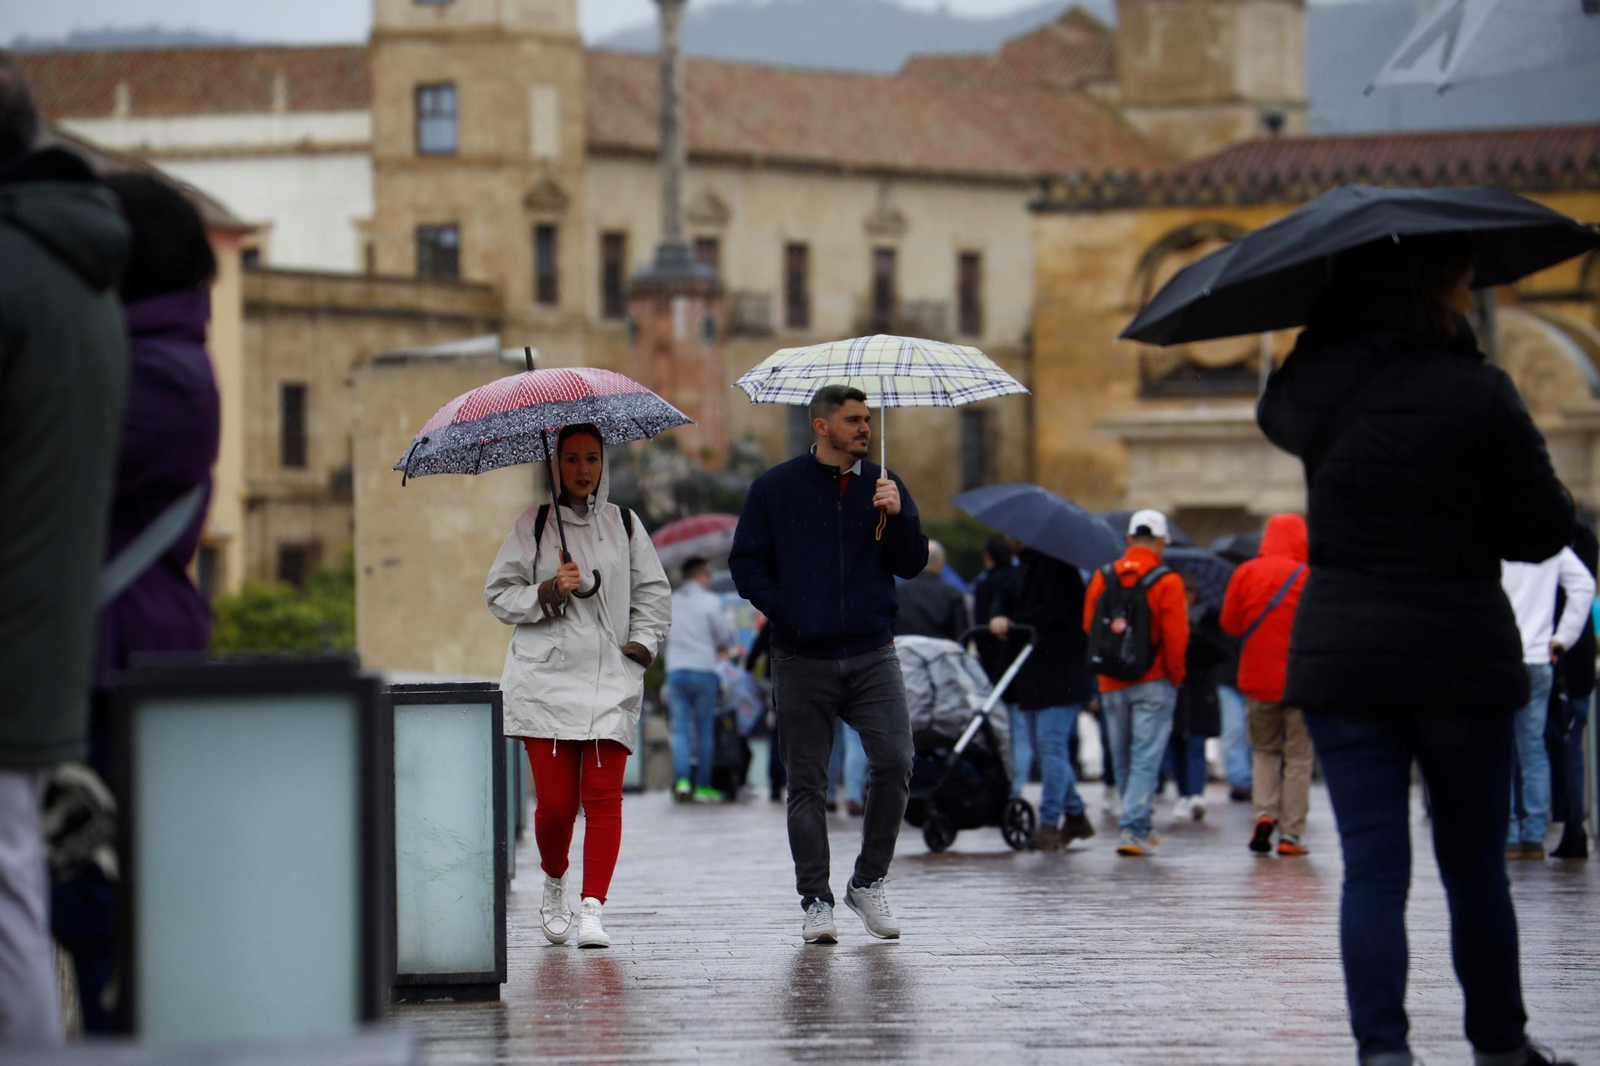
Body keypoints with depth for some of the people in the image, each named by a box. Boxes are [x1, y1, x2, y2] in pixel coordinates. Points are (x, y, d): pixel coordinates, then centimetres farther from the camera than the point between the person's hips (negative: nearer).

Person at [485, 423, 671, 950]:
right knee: (555, 801, -6)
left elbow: (654, 592, 17)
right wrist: (549, 592, -10)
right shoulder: (533, 525, 8)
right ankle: (554, 885, 22)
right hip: (546, 678, -1)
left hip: (611, 680, 1)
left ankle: (592, 909, -12)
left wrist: (642, 644, 3)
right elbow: (500, 594, 6)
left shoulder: (624, 525, 14)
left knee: (603, 796, -11)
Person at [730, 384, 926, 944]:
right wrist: (785, 610, -6)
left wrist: (897, 516, -11)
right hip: (803, 661, -1)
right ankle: (815, 902, 9)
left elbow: (912, 566, 5)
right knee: (807, 783, 2)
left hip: (872, 655, 1)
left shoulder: (883, 486, 10)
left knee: (894, 762, -12)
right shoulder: (775, 489, 5)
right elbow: (746, 563, 6)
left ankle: (868, 882, 6)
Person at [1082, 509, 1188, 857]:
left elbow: (1089, 626, 8)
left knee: (1122, 759, 14)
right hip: (1153, 684, -4)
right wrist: (1175, 675, 3)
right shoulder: (1166, 582, -10)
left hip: (1111, 685, 4)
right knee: (1145, 758, -3)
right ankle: (1132, 828, -11)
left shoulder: (1103, 578, 3)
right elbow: (1176, 637, -12)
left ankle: (1138, 828, 22)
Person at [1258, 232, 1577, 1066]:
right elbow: (1543, 531, -6)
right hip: (1462, 654, -2)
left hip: (1340, 659, 2)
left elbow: (1276, 413, 24)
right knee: (1474, 867, 13)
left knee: (1372, 867, 2)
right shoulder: (1479, 395, -12)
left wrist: (1330, 324, 20)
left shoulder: (1315, 387, -2)